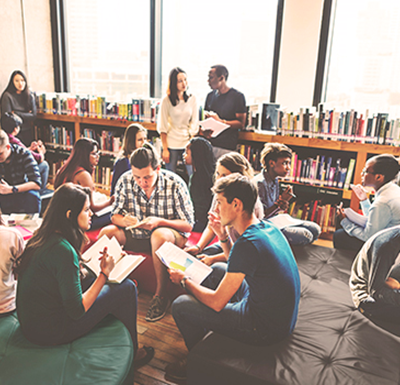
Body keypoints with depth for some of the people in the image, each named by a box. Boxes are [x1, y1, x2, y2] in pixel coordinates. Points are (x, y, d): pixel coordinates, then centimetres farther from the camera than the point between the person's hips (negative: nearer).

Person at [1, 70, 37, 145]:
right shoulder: (7, 96, -7)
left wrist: (16, 114, -9)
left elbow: (33, 116, -2)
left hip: (28, 132, 4)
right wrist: (26, 115, -9)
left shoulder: (30, 96, 5)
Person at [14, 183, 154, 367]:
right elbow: (77, 311, -23)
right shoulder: (63, 250, -28)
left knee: (119, 282, 14)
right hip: (49, 332, -9)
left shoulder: (43, 237, 0)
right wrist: (105, 273, -17)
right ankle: (130, 355, 17)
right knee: (127, 289, -5)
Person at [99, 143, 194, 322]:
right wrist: (124, 220, -25)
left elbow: (188, 225, -14)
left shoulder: (175, 184, -17)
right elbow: (114, 215, 1)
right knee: (107, 232, -21)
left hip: (171, 234, -3)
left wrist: (160, 221, -31)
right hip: (136, 235, 4)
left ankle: (160, 296, -22)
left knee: (159, 235, -38)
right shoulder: (125, 181, -8)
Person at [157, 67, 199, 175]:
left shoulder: (192, 99, 5)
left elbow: (194, 123, 7)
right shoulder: (166, 100, -4)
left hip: (188, 143, 2)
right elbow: (162, 127, -3)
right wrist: (165, 149, -7)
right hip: (171, 144, -2)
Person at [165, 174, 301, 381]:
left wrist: (185, 280, -5)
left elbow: (217, 302, -21)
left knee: (181, 306, -5)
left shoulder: (247, 243, -29)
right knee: (217, 269, 22)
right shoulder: (268, 227, -1)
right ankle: (204, 330, 36)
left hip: (265, 329, -9)